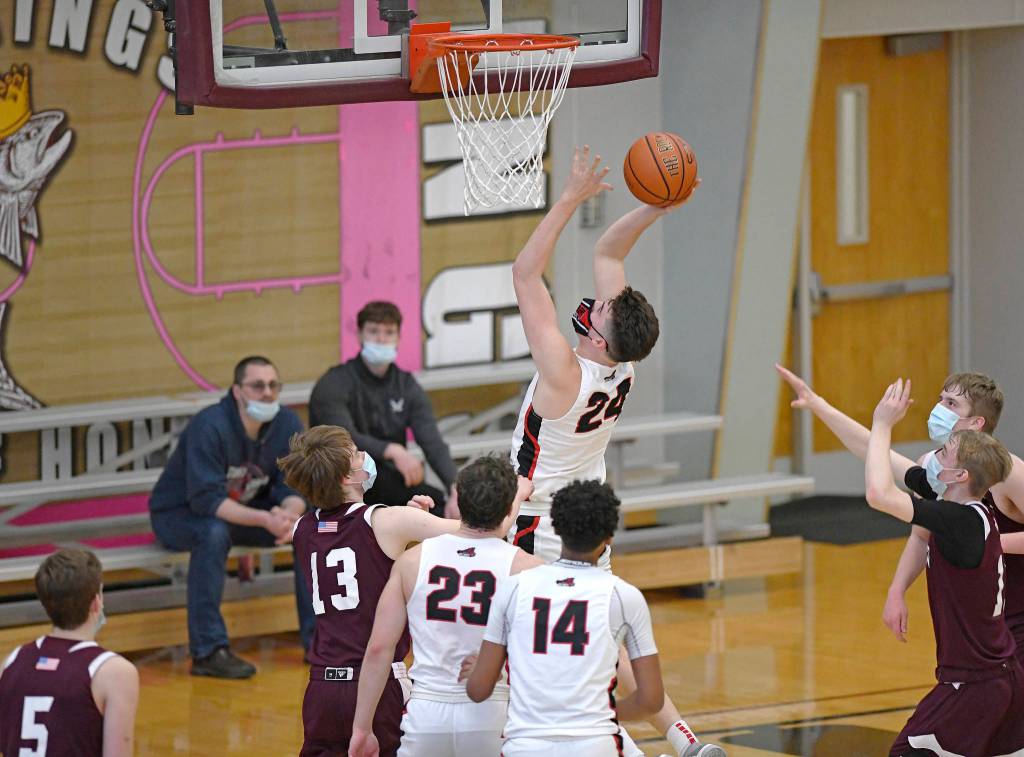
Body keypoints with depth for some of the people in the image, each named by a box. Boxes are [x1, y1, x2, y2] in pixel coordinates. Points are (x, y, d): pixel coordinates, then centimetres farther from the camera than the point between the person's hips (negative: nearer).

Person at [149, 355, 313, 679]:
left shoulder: (287, 424, -9)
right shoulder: (210, 426, -28)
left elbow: (295, 488, -9)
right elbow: (207, 500, -33)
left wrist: (288, 513, -34)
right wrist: (265, 519, -43)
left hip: (244, 509, 6)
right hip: (178, 515, -6)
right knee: (215, 531, -38)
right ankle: (208, 651, -35)